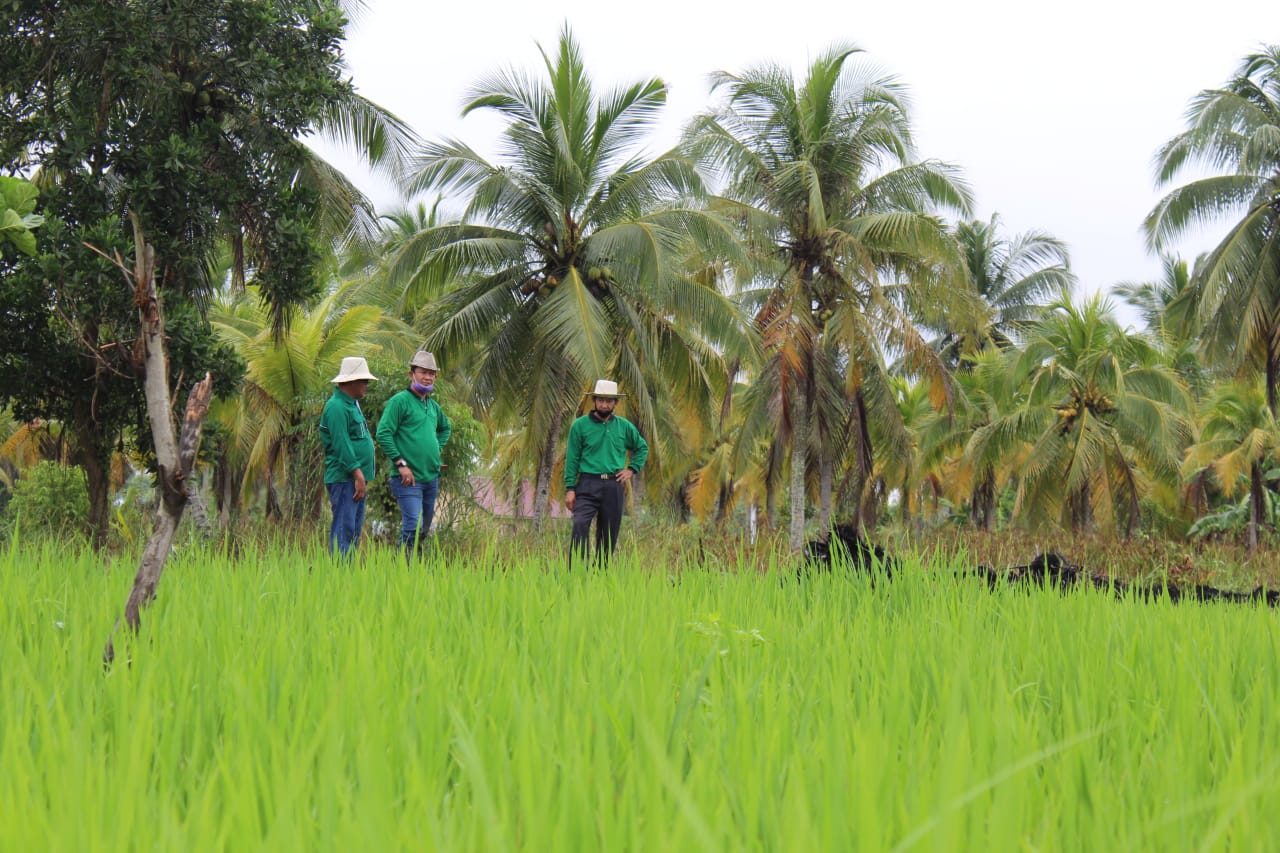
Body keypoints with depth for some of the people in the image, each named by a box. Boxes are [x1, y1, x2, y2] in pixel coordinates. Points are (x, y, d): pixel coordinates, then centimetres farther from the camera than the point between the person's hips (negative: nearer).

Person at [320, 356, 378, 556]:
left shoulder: (352, 404, 20)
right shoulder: (337, 407, -13)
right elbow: (341, 445, -19)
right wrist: (358, 474, -21)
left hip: (356, 479, 10)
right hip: (344, 478, -10)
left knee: (354, 529, 11)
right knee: (344, 529, -12)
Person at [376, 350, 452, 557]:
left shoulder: (433, 405, 16)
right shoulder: (400, 401, -7)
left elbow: (446, 428, 36)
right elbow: (383, 434, -15)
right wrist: (401, 463, -18)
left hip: (431, 477, 8)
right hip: (408, 478, -8)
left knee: (424, 531, 12)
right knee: (413, 527, -18)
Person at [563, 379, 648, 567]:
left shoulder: (625, 427, 10)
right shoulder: (580, 425, 2)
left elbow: (642, 447, 25)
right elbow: (572, 458, 1)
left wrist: (632, 469, 10)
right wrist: (570, 488, -5)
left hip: (614, 486, 3)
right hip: (588, 484, -3)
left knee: (609, 533, 5)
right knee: (580, 524, -22)